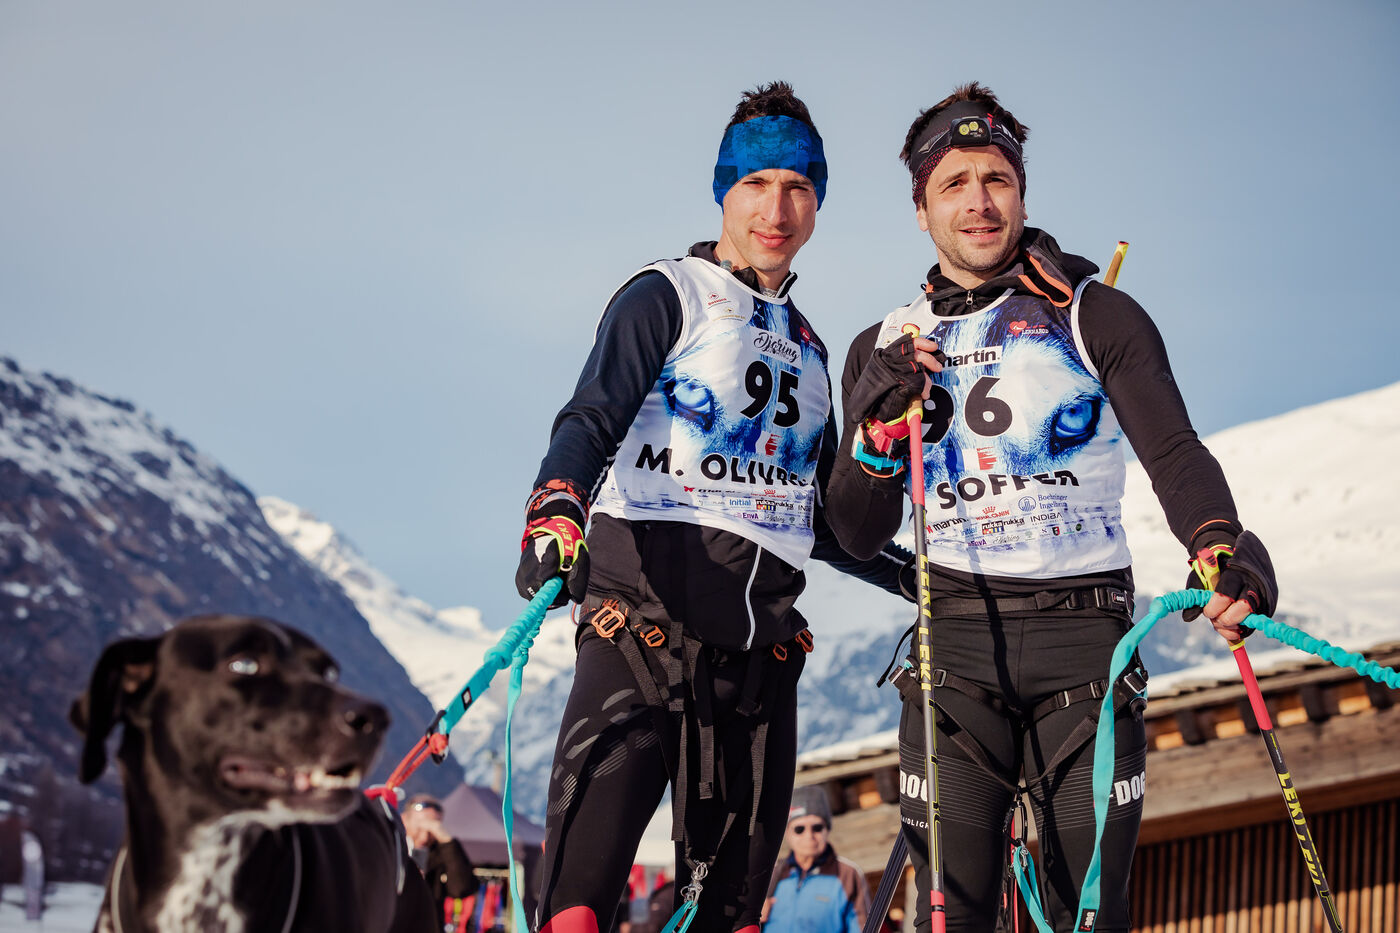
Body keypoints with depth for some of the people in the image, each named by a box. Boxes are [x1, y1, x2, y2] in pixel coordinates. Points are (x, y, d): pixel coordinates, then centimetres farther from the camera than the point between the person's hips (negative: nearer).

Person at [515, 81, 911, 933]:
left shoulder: (808, 348, 25)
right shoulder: (669, 298, 6)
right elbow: (593, 419, -11)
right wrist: (556, 509, -30)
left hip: (762, 634, 6)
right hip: (647, 613, -6)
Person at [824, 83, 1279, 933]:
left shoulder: (1098, 317, 6)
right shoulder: (887, 350, 14)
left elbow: (1174, 453, -9)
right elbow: (859, 537, 14)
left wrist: (1222, 546, -30)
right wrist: (881, 428, -4)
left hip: (1086, 636, -1)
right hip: (957, 644, 2)